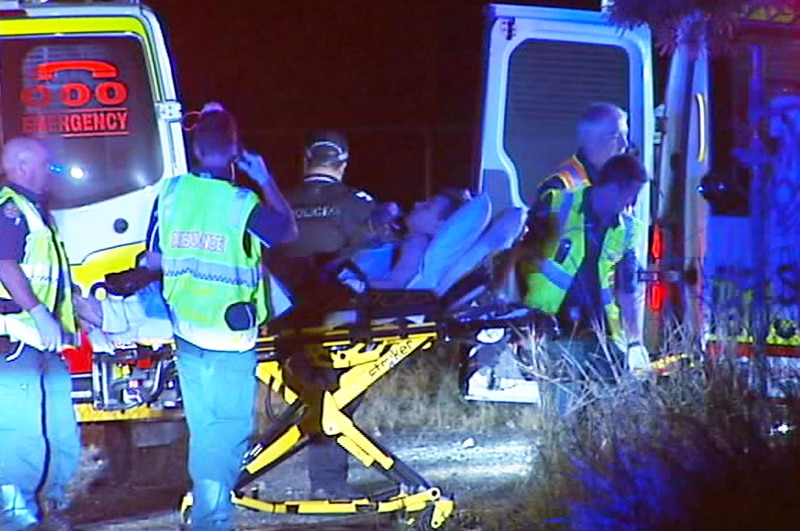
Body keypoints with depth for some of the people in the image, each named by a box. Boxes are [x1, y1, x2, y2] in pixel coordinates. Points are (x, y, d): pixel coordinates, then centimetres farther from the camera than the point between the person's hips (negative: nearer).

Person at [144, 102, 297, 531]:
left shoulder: (170, 193, -3)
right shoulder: (242, 205, -16)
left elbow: (154, 260, 7)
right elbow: (288, 230, 2)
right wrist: (265, 180, 10)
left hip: (186, 332, 5)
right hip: (230, 337, -5)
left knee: (202, 427, 17)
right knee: (228, 430, 3)